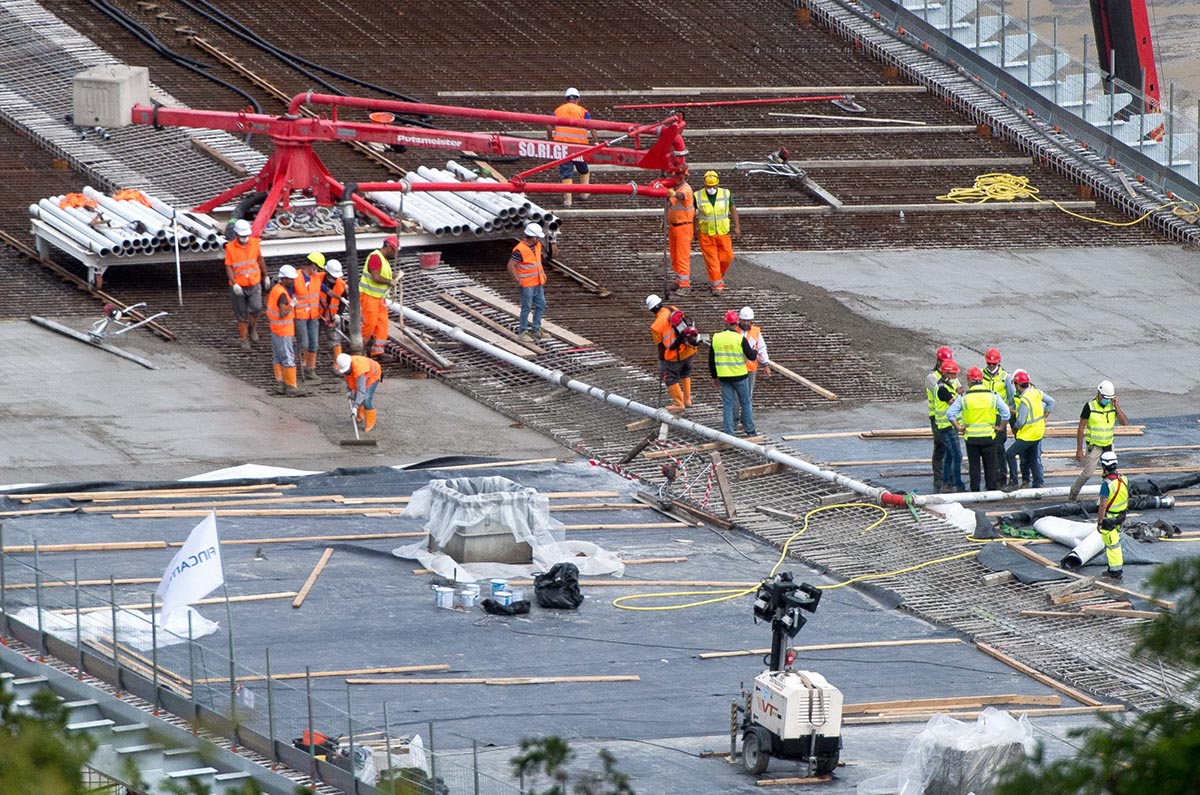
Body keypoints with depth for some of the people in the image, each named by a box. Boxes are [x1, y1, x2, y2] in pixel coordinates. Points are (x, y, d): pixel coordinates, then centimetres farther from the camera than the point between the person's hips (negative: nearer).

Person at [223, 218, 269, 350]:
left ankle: (252, 327, 15)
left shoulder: (254, 243, -1)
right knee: (241, 314, 5)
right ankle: (244, 339, 20)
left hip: (254, 284, 2)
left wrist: (266, 276, 20)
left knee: (256, 308, -15)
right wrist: (234, 284, -22)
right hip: (238, 287, -2)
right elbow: (228, 267, -10)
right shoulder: (230, 247, -10)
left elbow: (260, 259, 15)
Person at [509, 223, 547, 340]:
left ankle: (535, 330, 24)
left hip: (537, 282, 8)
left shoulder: (537, 245, 3)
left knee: (541, 305, 13)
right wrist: (518, 280, -17)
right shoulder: (520, 250, -23)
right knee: (526, 307, 0)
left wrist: (542, 273, 14)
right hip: (526, 284, -8)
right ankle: (522, 332, 12)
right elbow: (511, 266, -20)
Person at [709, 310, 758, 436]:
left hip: (723, 377, 3)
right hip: (740, 376, -3)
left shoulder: (716, 338, 1)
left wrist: (714, 376, 19)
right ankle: (750, 430, 19)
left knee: (727, 404, 7)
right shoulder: (740, 339, -12)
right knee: (745, 403, 12)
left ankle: (729, 433, 4)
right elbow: (751, 356, -7)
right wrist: (755, 352, 17)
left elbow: (711, 360, 8)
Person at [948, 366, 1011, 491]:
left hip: (971, 437, -1)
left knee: (974, 466, 7)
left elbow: (950, 413, -7)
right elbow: (1006, 413, -3)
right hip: (989, 436, 1)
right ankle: (992, 490, 10)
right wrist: (999, 427, 6)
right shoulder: (993, 396, -2)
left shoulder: (963, 397, -4)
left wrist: (958, 427, 2)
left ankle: (975, 492, 8)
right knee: (990, 466, 9)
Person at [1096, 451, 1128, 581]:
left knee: (1112, 545, 2)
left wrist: (1099, 522, -14)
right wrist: (1124, 516, 22)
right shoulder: (1123, 479, 0)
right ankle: (1114, 569, 32)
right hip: (1120, 517, 8)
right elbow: (1127, 499, 11)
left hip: (1109, 519, -8)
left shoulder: (1107, 484, -26)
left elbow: (1103, 505, -22)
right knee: (1115, 543, 21)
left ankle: (1115, 574, 10)